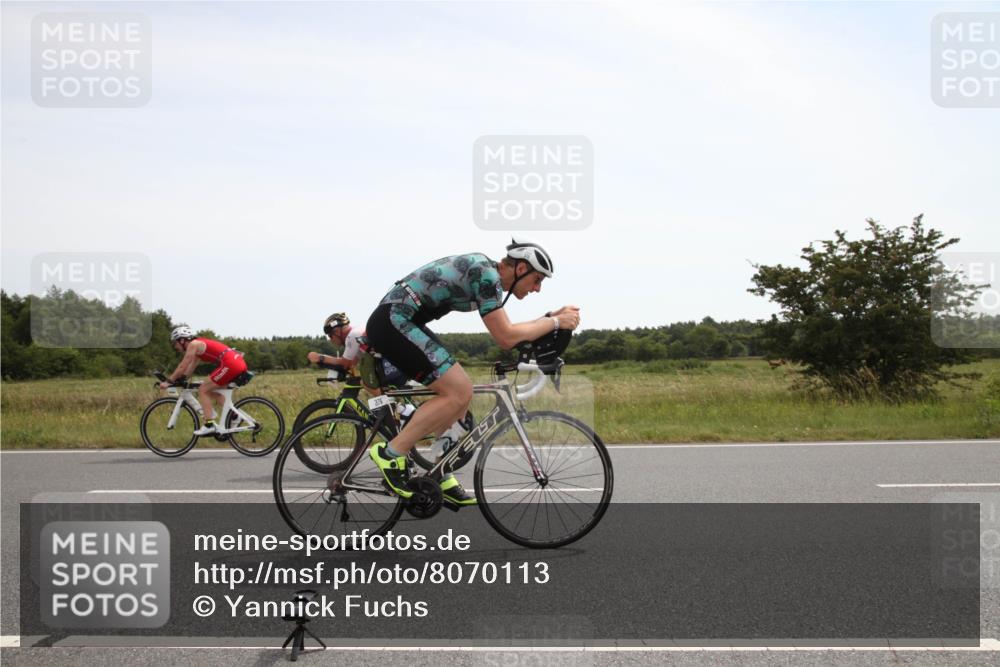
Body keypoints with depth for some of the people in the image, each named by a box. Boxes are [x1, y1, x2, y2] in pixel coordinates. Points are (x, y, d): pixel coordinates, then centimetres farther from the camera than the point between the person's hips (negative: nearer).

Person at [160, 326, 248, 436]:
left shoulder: (193, 344, -1)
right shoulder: (199, 345, 26)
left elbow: (182, 367, -1)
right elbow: (190, 368, 31)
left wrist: (168, 382, 6)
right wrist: (177, 380, 28)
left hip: (230, 364, -10)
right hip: (240, 364, 10)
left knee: (203, 390, -1)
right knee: (211, 390, 23)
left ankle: (209, 425, -5)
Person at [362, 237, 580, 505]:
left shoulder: (485, 270, 14)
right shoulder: (486, 274, -16)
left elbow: (505, 330, 21)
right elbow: (506, 337, -19)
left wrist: (551, 317, 13)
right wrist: (555, 322, -9)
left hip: (398, 322, 10)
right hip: (392, 322, -10)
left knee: (461, 391, 9)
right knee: (458, 393, -13)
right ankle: (390, 453, -6)